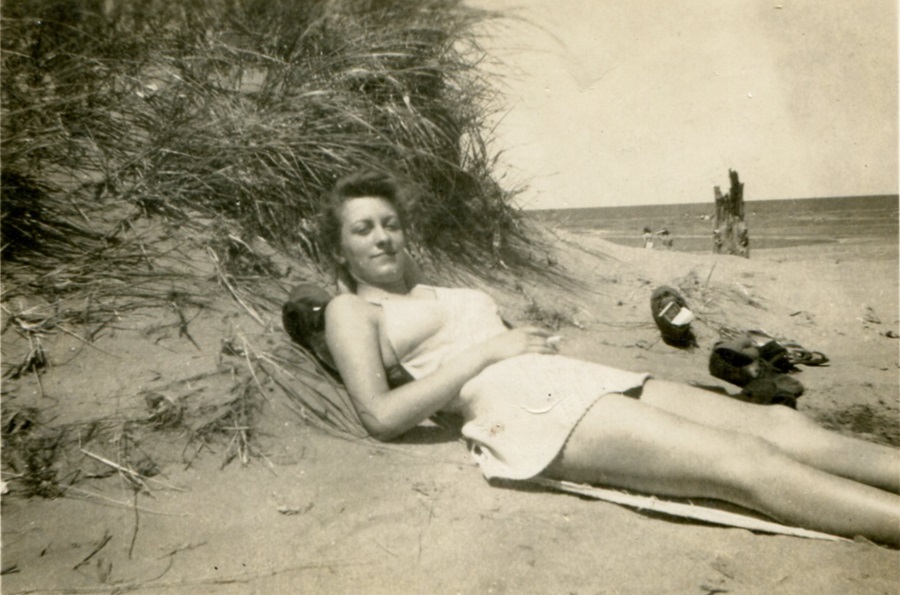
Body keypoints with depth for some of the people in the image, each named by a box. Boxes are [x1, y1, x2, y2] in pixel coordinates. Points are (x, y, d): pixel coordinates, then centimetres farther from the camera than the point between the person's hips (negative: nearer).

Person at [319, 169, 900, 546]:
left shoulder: (439, 294, 31)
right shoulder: (351, 310, 10)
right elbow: (381, 415, -6)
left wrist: (531, 337, 3)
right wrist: (489, 349, -7)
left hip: (574, 380, 8)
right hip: (522, 408, -8)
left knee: (777, 421, -7)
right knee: (743, 461, -22)